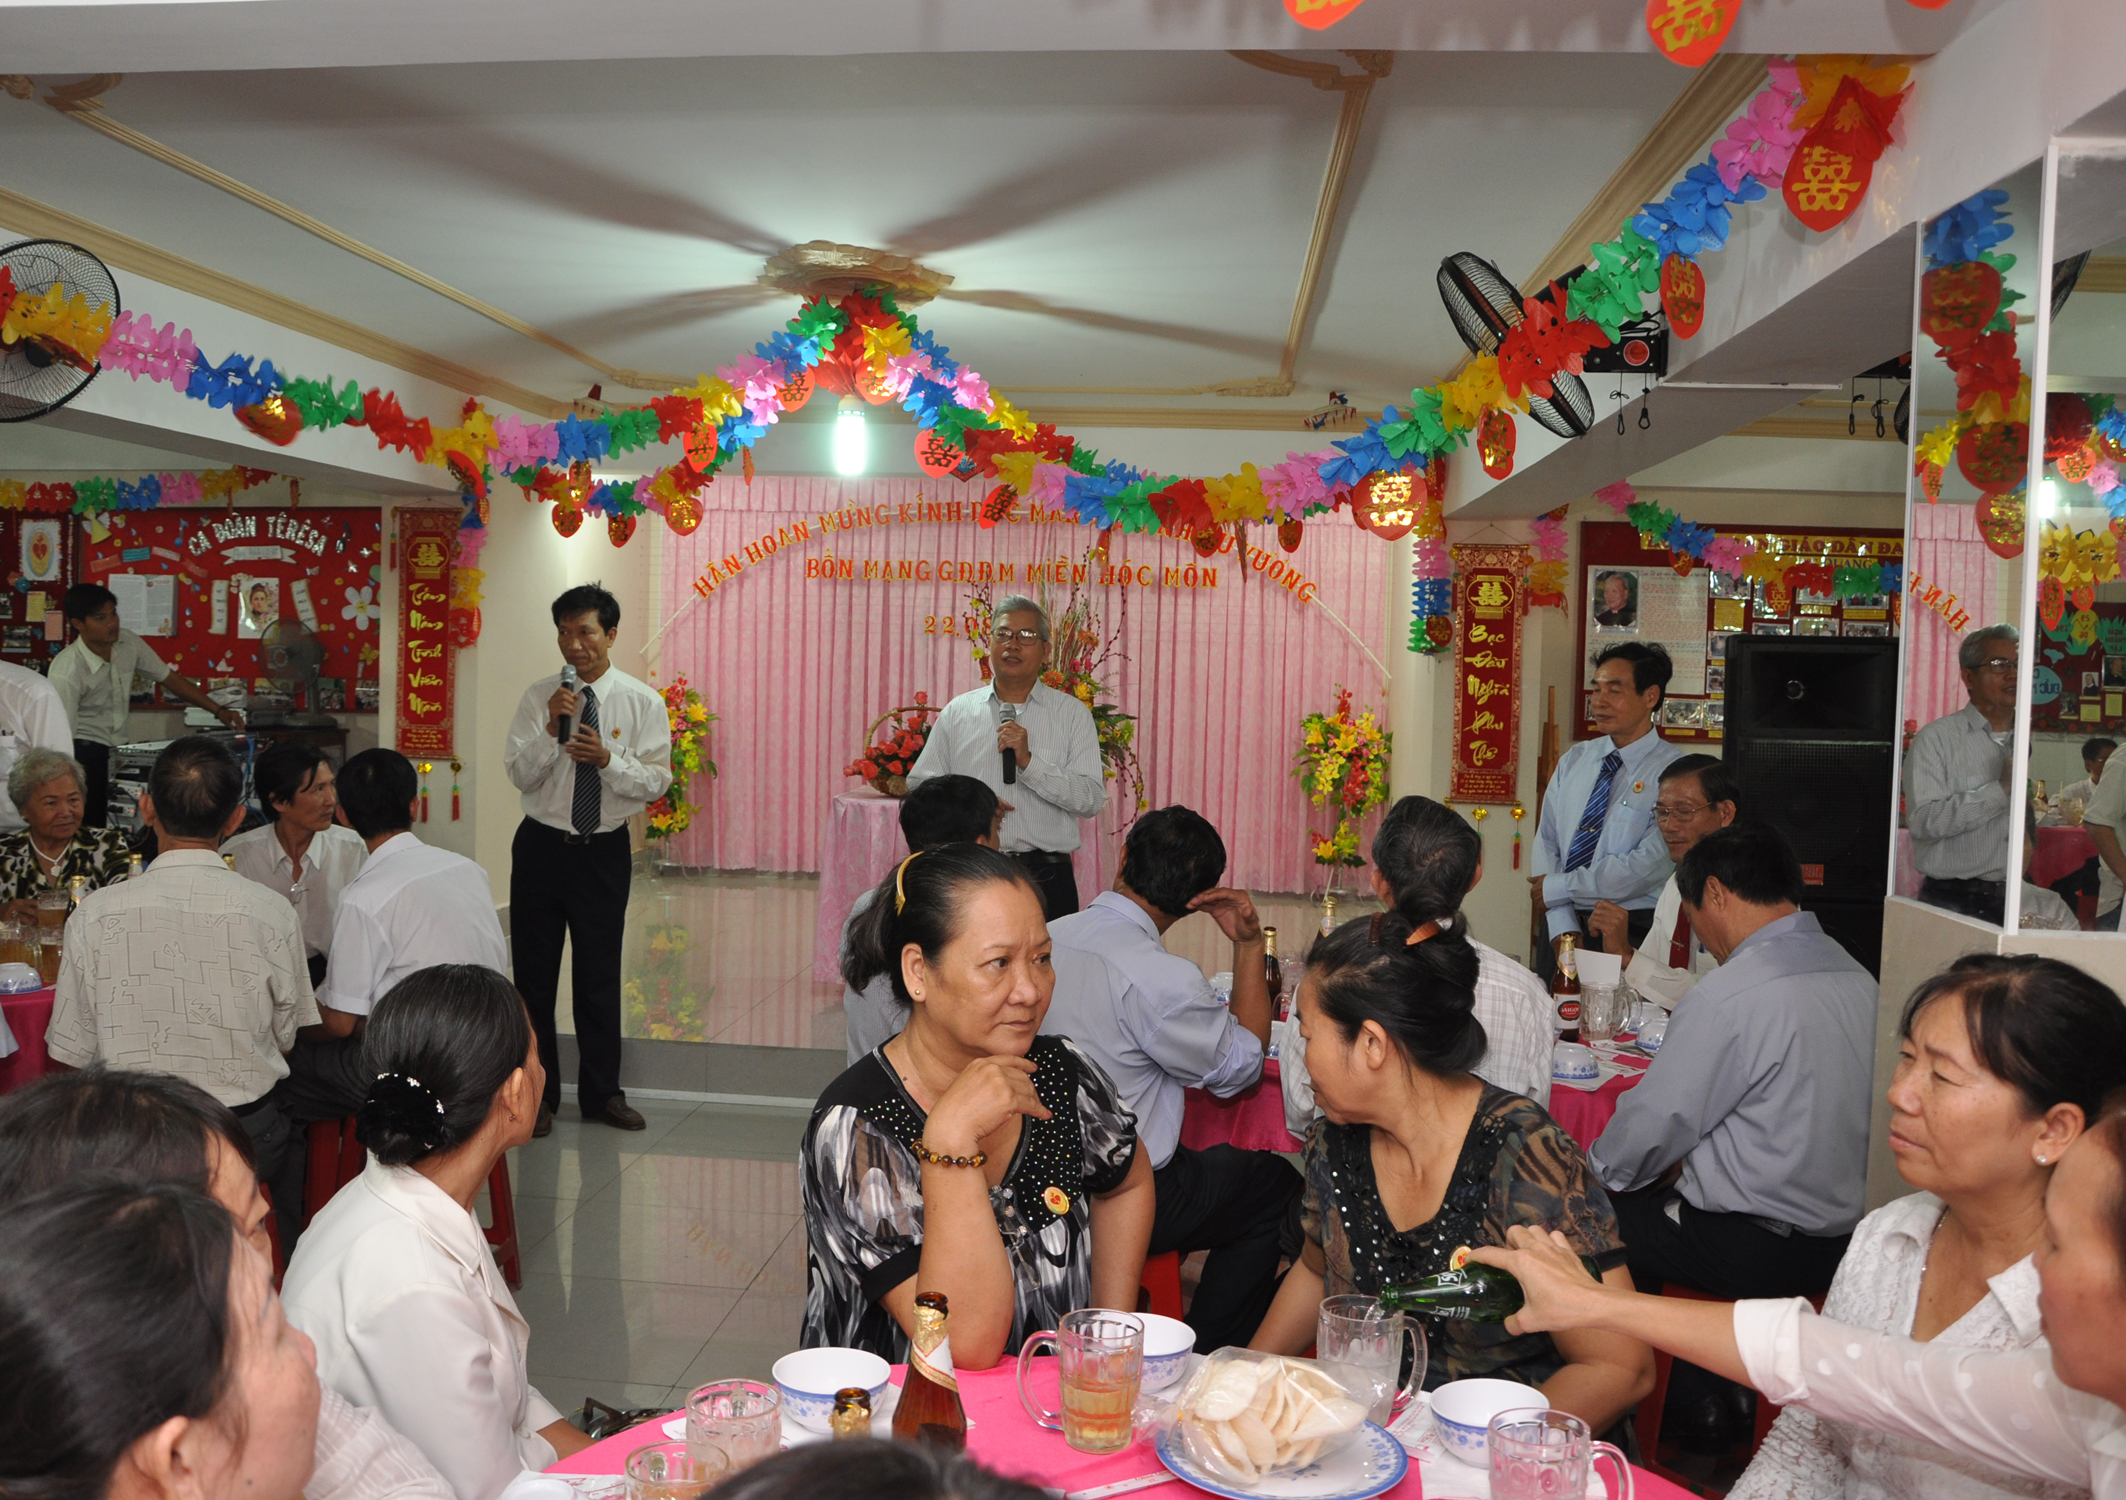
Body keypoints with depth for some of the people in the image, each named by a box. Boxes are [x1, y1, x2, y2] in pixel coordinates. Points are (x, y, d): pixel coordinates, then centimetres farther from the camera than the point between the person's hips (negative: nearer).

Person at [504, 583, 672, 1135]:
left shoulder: (642, 702, -3)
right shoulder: (538, 697, -1)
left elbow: (657, 781, -7)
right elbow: (519, 775, -6)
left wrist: (607, 760, -23)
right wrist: (550, 730, -21)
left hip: (605, 851, -1)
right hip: (542, 846, 1)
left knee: (600, 974, 9)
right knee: (534, 974, 7)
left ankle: (602, 1092, 23)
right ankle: (538, 1094, 21)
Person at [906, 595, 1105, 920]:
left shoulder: (1073, 714, 6)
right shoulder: (956, 712, 12)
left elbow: (1092, 800, -4)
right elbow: (920, 786, 10)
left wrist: (1028, 761, -13)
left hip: (1045, 879, -1)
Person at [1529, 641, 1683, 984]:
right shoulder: (1574, 760, 9)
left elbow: (1648, 868, -17)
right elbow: (1546, 843, 3)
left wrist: (1557, 887, -11)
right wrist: (1563, 927, -10)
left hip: (1630, 931, -4)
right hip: (1562, 924, 4)